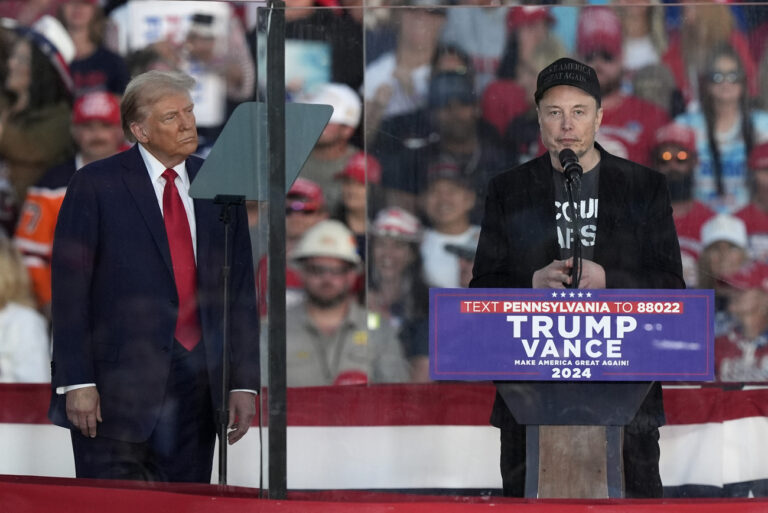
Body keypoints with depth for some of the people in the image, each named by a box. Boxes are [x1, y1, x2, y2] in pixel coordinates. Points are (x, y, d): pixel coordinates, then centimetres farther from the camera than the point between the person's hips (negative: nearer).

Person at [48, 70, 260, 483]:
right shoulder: (95, 186, -1)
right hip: (117, 389, -4)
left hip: (196, 386, 4)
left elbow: (241, 291, 12)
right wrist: (77, 383, -12)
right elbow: (69, 290, -4)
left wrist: (243, 383, 5)